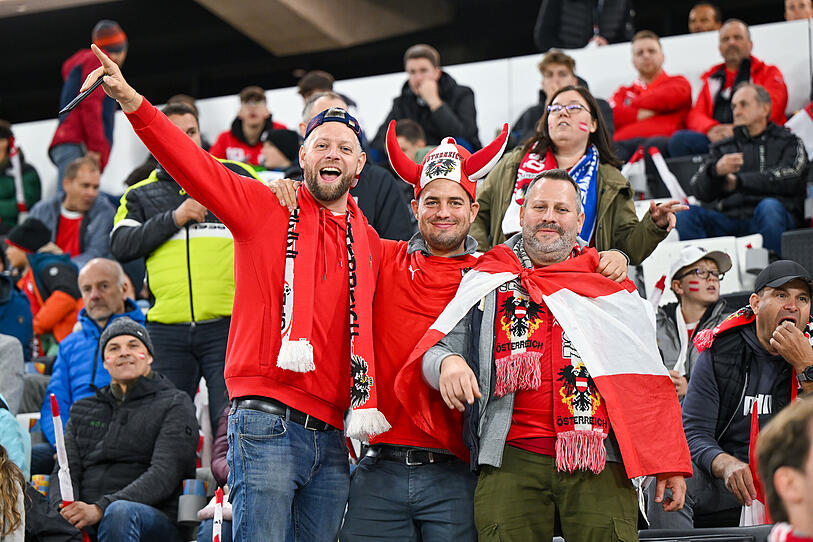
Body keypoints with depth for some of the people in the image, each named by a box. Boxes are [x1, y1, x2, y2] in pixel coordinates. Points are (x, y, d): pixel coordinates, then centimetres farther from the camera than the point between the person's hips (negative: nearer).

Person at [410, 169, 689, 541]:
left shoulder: (612, 288, 17)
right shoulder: (486, 284, 16)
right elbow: (436, 349, 13)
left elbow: (646, 380, 16)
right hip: (511, 458, 0)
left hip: (599, 460, 0)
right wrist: (446, 361, -13)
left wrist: (670, 462, 8)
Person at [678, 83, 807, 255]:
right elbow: (700, 190, 10)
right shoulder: (722, 148, 27)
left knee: (768, 207, -37)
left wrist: (739, 182, -3)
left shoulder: (788, 142, 18)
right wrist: (716, 170, -13)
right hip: (727, 218, 3)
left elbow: (789, 179, -3)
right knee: (685, 214, -23)